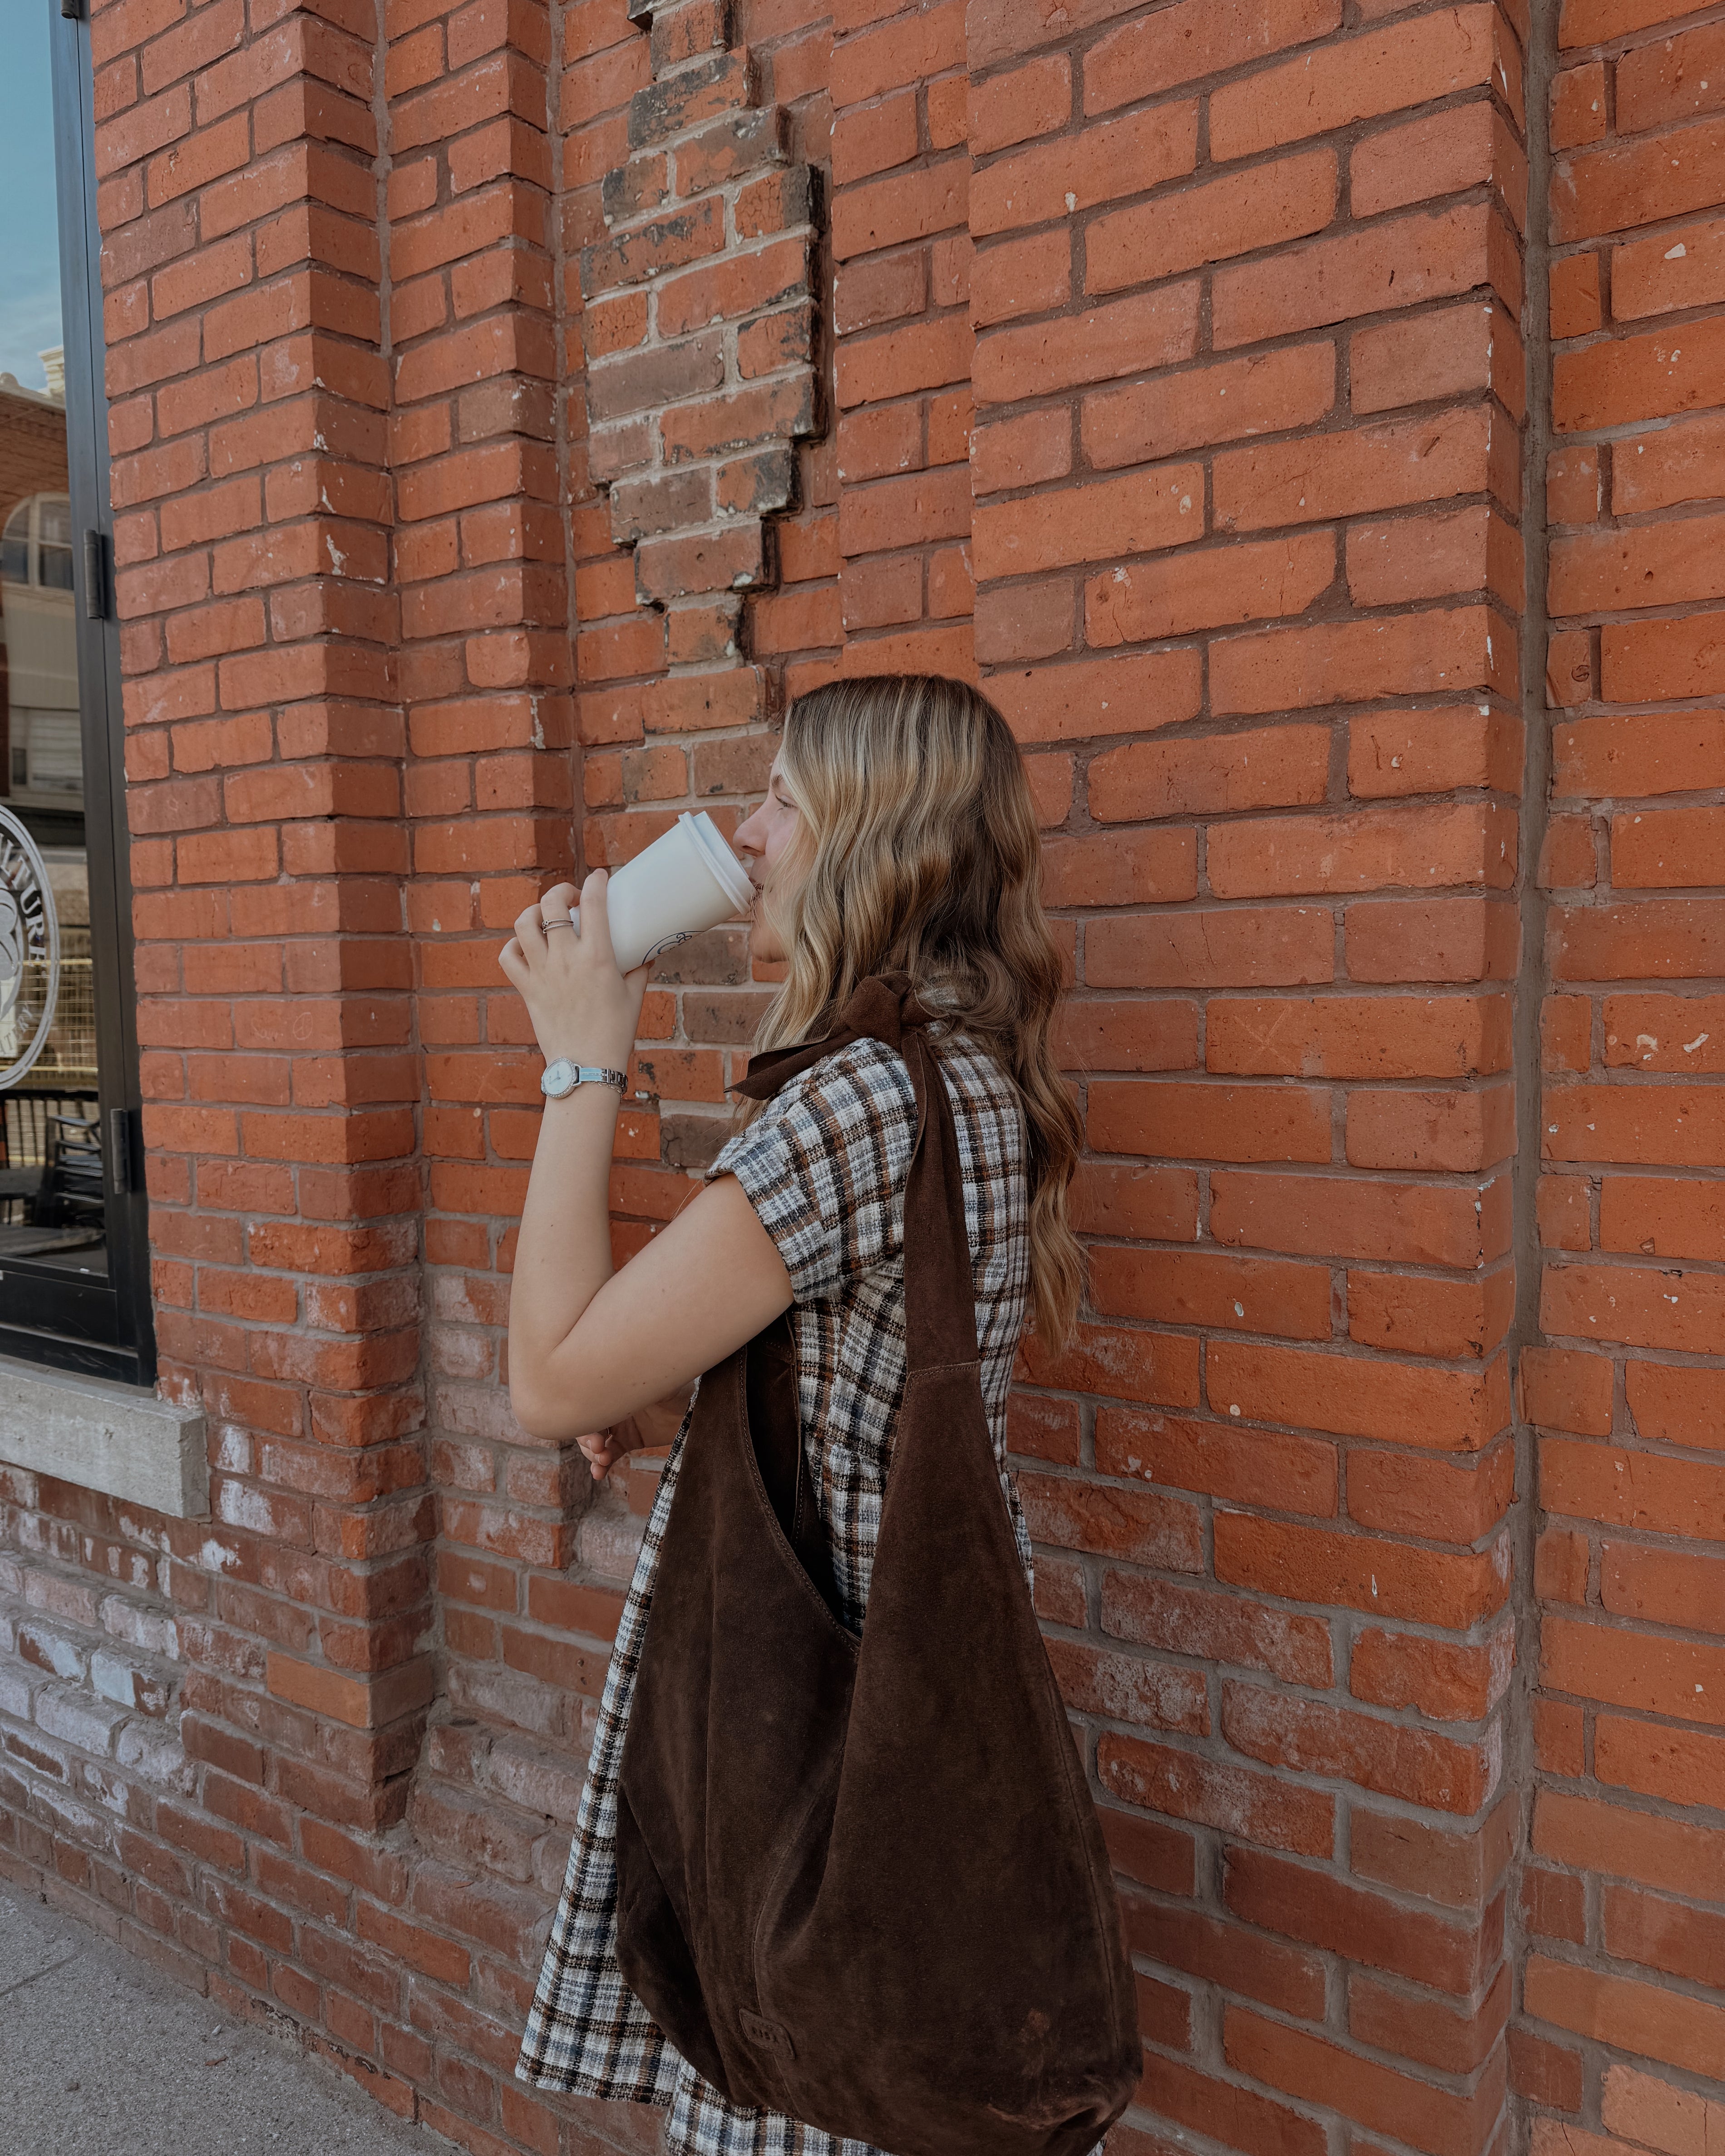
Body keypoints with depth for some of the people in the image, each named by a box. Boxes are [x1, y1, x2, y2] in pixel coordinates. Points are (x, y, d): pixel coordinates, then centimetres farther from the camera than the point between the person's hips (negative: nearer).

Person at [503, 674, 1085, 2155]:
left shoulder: (861, 1101, -26)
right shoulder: (970, 1076, 6)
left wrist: (585, 1063, -15)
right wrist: (688, 1409, 3)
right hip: (913, 1676, 9)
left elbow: (555, 1383, -22)